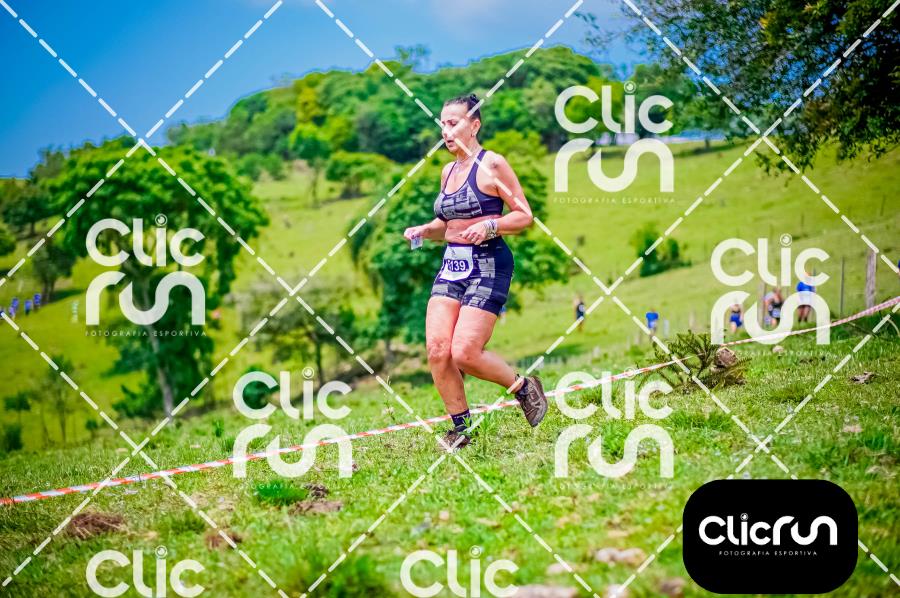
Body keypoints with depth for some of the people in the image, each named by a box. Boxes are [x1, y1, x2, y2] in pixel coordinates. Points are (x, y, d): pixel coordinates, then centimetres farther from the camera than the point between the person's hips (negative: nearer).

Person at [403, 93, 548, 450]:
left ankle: (523, 387, 12)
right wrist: (423, 231, 7)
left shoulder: (491, 165, -6)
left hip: (488, 265, -7)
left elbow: (524, 216, -7)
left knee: (464, 354, -15)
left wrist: (489, 226, -22)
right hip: (451, 265, 7)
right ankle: (460, 429, 8)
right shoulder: (448, 172, 15)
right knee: (436, 350, -6)